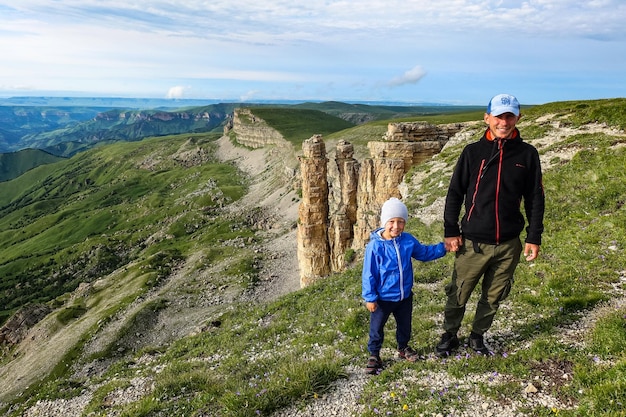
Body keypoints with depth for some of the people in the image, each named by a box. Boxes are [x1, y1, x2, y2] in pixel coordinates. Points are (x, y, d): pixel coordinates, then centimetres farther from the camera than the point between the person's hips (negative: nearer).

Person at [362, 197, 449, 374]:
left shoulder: (408, 240, -7)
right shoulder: (375, 245, -21)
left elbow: (424, 252, 12)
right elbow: (369, 274, -16)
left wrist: (442, 247, 0)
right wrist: (370, 297, -14)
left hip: (405, 296, 5)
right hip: (383, 297, -4)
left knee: (405, 325, 24)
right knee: (376, 328, 11)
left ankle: (403, 348, 48)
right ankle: (374, 355, 30)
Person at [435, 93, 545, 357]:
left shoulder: (527, 154, 1)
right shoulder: (473, 152, -2)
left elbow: (535, 198, 6)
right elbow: (454, 194, 1)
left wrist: (534, 238, 3)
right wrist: (450, 231, -3)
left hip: (509, 245, 2)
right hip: (473, 243, -1)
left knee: (493, 297, 14)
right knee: (458, 295, 7)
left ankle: (477, 336, 35)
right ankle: (449, 336, 29)